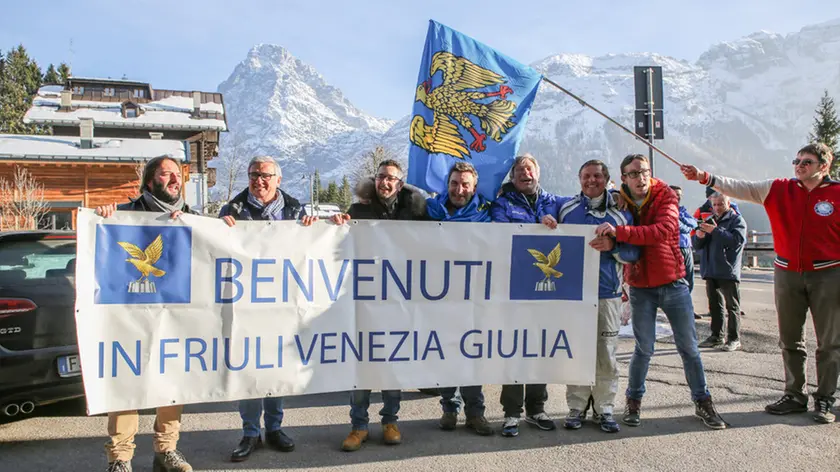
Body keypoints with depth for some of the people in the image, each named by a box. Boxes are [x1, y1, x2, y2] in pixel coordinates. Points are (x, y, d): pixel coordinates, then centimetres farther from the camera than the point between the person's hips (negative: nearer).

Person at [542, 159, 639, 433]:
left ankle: (604, 408, 15)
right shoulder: (564, 206, 10)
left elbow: (634, 252, 6)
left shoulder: (621, 213, 9)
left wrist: (613, 246, -14)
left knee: (606, 354, 2)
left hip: (607, 294, 0)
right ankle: (576, 408, 13)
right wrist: (546, 221, -5)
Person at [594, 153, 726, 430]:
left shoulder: (666, 196, -7)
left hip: (673, 283, 0)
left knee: (688, 347, 7)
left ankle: (702, 402, 22)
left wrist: (620, 232, -35)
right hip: (641, 287, 0)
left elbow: (663, 230, -28)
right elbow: (619, 246, 8)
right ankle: (633, 401, 21)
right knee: (644, 349, 3)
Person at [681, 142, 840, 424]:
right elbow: (740, 189, -8)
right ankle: (795, 396, 25)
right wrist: (705, 178, -20)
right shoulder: (780, 190, 1)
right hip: (788, 274, 3)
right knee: (790, 341, 12)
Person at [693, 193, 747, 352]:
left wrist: (715, 230, -23)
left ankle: (734, 339, 4)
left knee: (732, 306, -1)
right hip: (710, 271, 6)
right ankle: (716, 336, 21)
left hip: (728, 271, -6)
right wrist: (698, 236, -10)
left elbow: (737, 240, -19)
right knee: (715, 305, 12)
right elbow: (697, 245, 12)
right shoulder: (709, 221, 16)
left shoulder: (737, 220, -2)